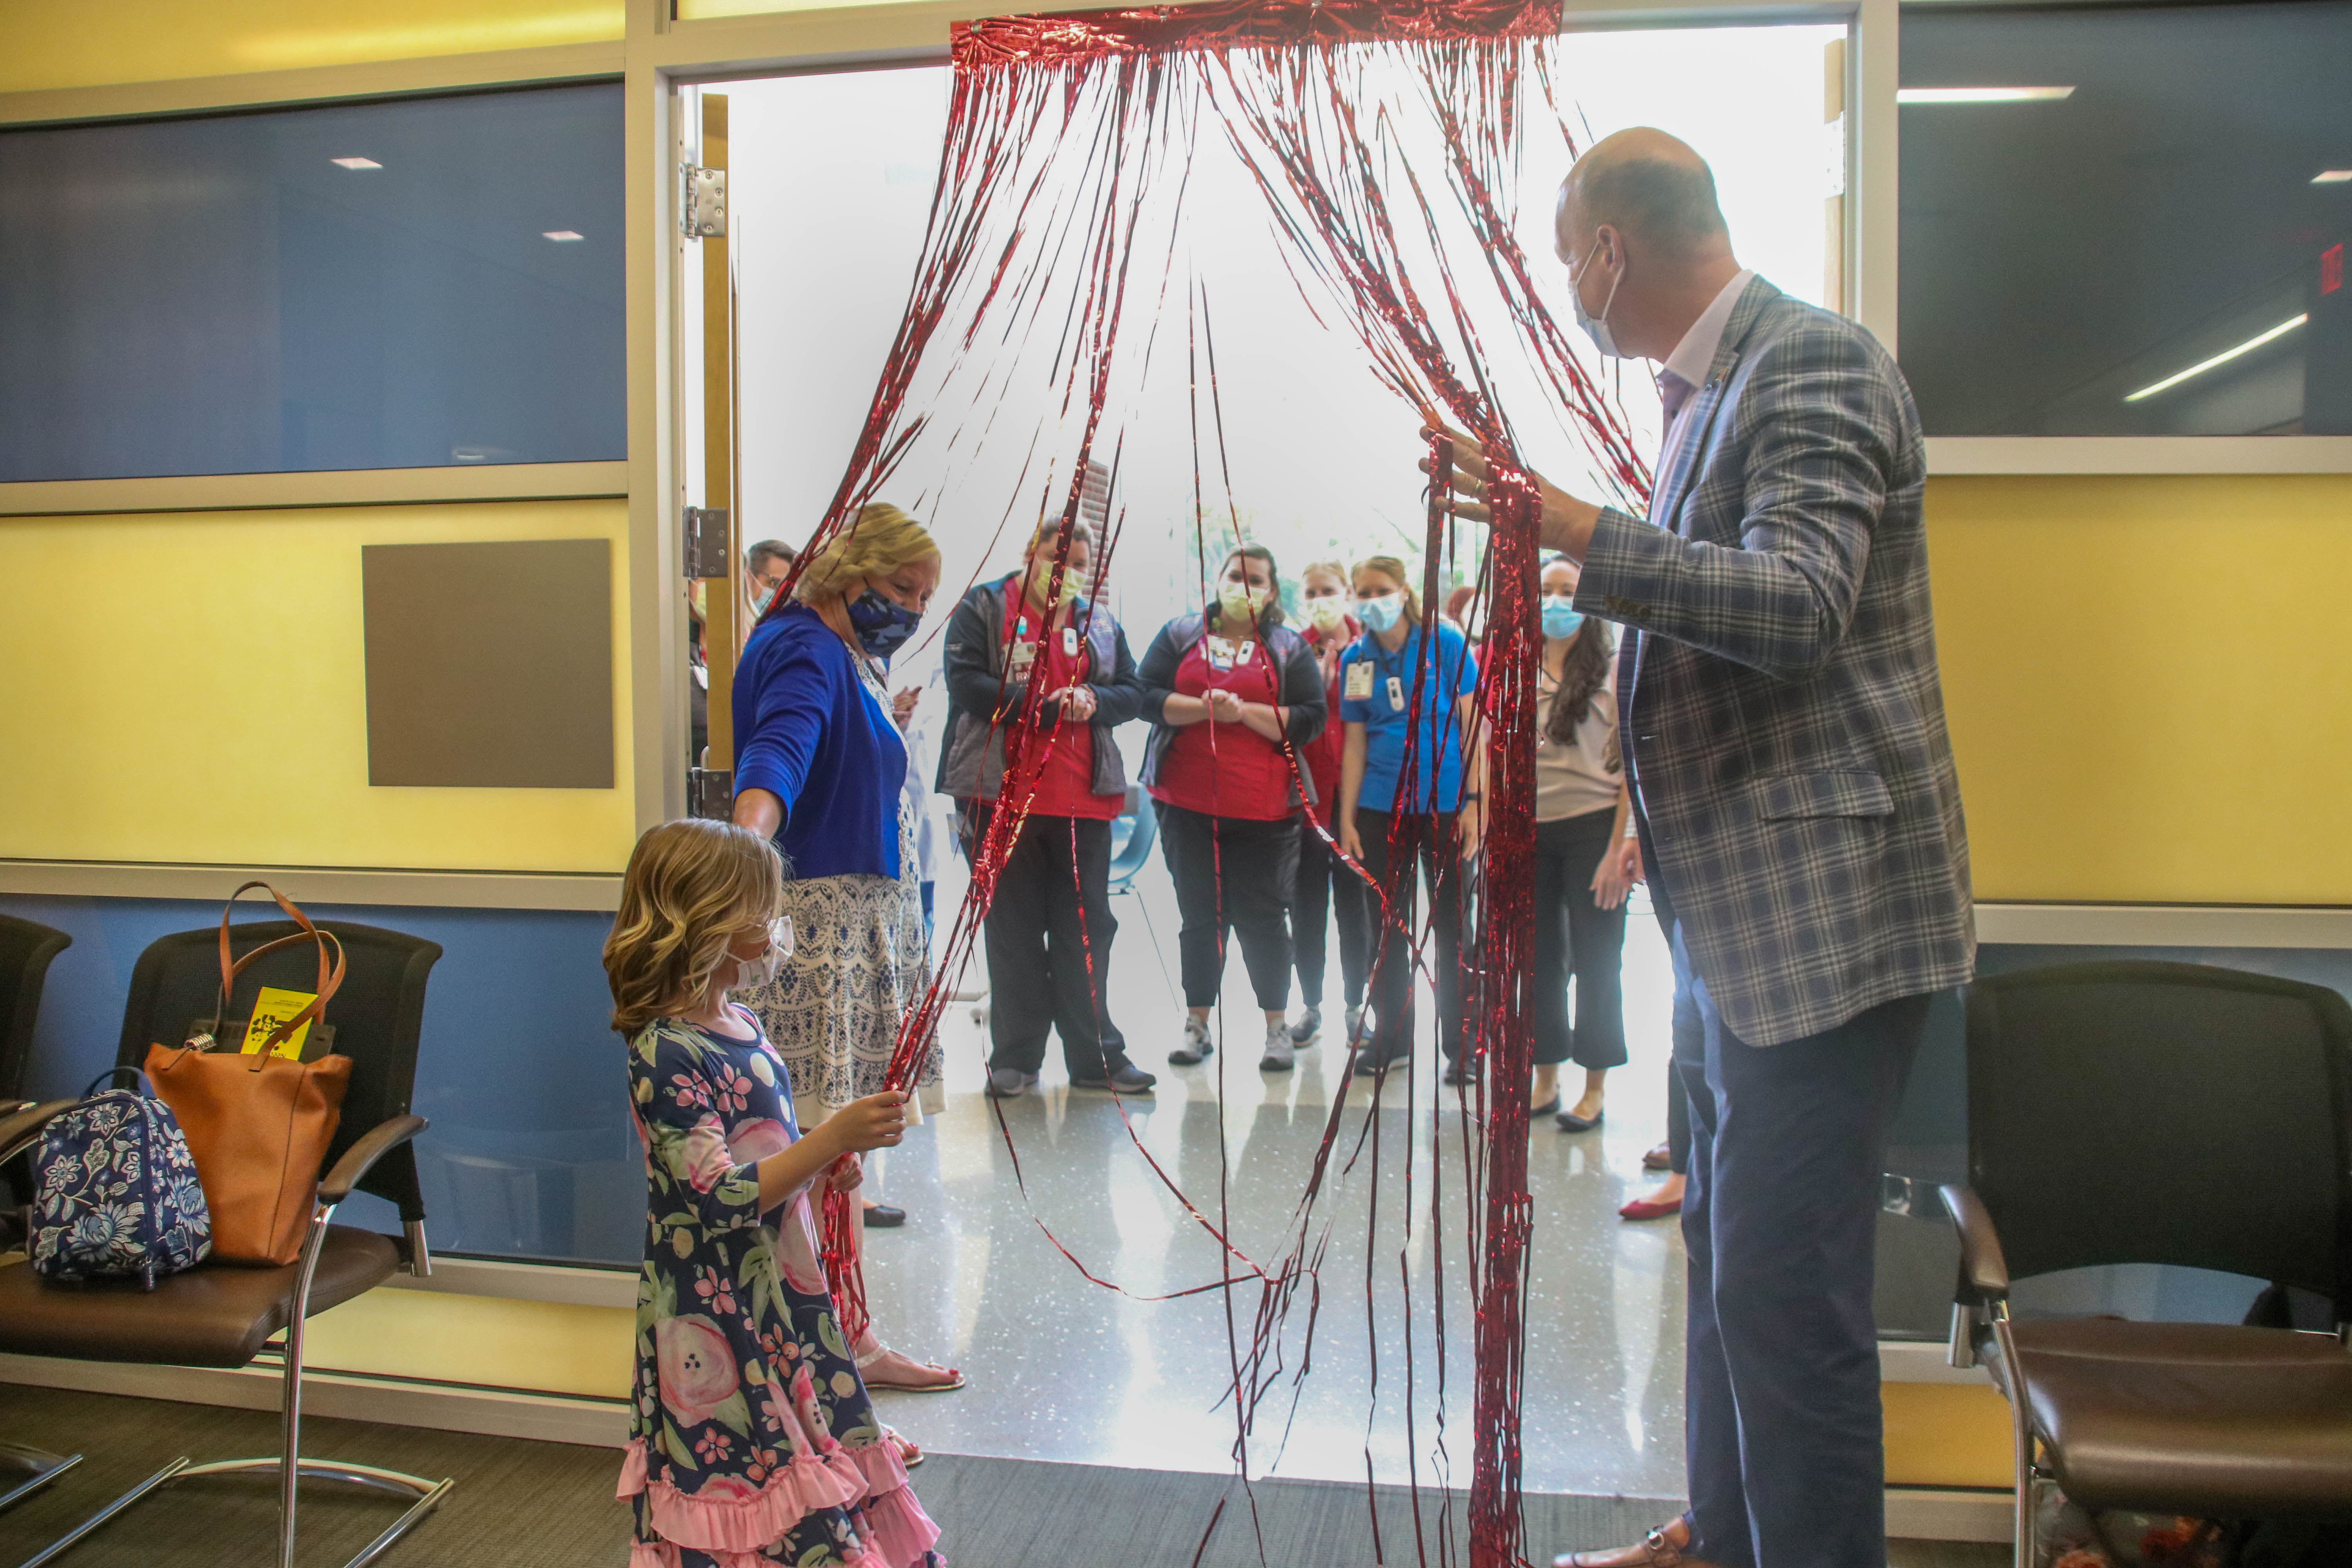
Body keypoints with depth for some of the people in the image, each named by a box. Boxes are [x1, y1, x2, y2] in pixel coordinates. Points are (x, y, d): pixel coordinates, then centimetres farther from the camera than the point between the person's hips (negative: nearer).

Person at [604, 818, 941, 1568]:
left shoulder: (738, 1025, 6)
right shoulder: (665, 1055, -22)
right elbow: (721, 1200, -27)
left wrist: (824, 1165, 6)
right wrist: (834, 1136, -30)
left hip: (783, 1295, 9)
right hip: (718, 1316, -9)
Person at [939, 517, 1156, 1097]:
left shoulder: (1098, 621, 16)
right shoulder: (984, 608, 3)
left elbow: (1132, 691, 13)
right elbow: (966, 684, -10)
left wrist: (1094, 700, -9)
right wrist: (1044, 705, -16)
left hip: (1083, 799, 4)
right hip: (1004, 793, -3)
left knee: (1087, 926, 6)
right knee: (1013, 928, 4)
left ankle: (1095, 1056, 15)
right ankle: (1016, 1059, 13)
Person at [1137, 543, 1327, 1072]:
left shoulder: (1291, 648, 8)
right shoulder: (1180, 635, 11)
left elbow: (1310, 720, -2)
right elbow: (1147, 695, 0)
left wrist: (1243, 711, -12)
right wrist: (1204, 707, -15)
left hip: (1263, 810, -1)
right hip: (1187, 804, 2)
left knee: (1263, 918, 1)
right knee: (1199, 916, 8)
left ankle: (1278, 1028, 13)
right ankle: (1196, 1026, 17)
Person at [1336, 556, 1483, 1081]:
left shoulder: (1446, 643, -4)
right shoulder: (1355, 660, 5)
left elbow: (1471, 725, -4)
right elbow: (1355, 743, 8)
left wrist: (1474, 802, -9)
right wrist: (1347, 819, 5)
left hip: (1444, 805, -3)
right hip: (1380, 809, 3)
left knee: (1452, 928, 3)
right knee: (1387, 926, 10)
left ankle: (1461, 1045, 14)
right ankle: (1390, 1036, 24)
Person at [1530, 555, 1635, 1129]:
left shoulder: (1612, 669, -2)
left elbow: (1630, 764, -6)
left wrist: (1619, 845, -14)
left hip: (1592, 827, -4)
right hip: (1531, 830, 4)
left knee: (1594, 959, 2)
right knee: (1538, 959, 10)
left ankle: (1594, 1089, 12)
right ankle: (1545, 1080, 22)